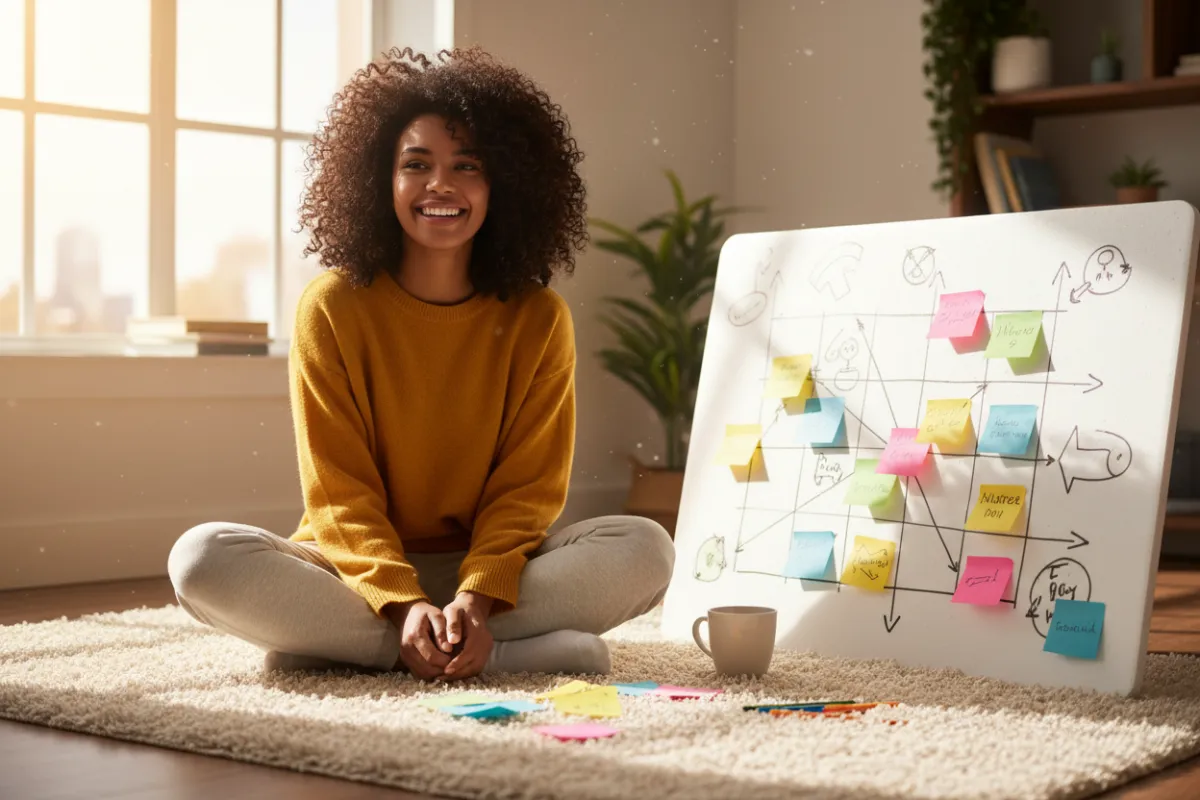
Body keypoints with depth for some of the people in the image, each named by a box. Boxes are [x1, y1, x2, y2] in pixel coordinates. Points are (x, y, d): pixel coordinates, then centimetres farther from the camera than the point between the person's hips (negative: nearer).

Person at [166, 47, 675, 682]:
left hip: (491, 569, 1)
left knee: (645, 550, -24)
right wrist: (403, 605, -25)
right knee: (203, 558, -28)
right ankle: (523, 650, -29)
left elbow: (527, 488, -6)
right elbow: (339, 492, -9)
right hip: (358, 570, -1)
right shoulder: (332, 308, -5)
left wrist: (476, 600, -24)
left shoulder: (538, 320, -1)